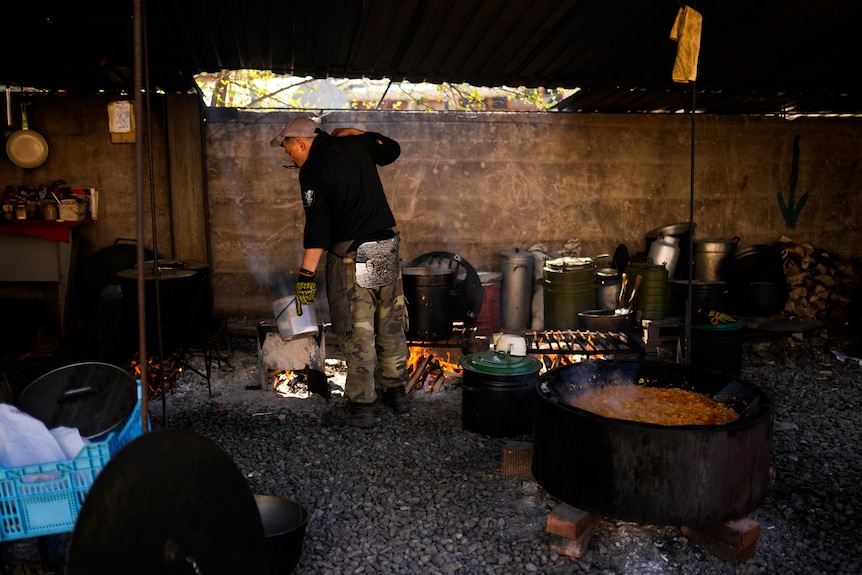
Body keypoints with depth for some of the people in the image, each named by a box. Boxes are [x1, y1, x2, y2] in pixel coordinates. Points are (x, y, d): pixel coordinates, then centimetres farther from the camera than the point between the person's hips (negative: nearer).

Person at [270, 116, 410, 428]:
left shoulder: (312, 170, -10)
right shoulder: (357, 145, 9)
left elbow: (317, 227, -18)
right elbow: (391, 149, 29)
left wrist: (306, 275, -18)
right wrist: (353, 133, 30)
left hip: (353, 259, -7)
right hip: (388, 250, 7)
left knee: (357, 333, -1)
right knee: (391, 326, 16)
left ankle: (360, 406, 6)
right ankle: (396, 391, 28)